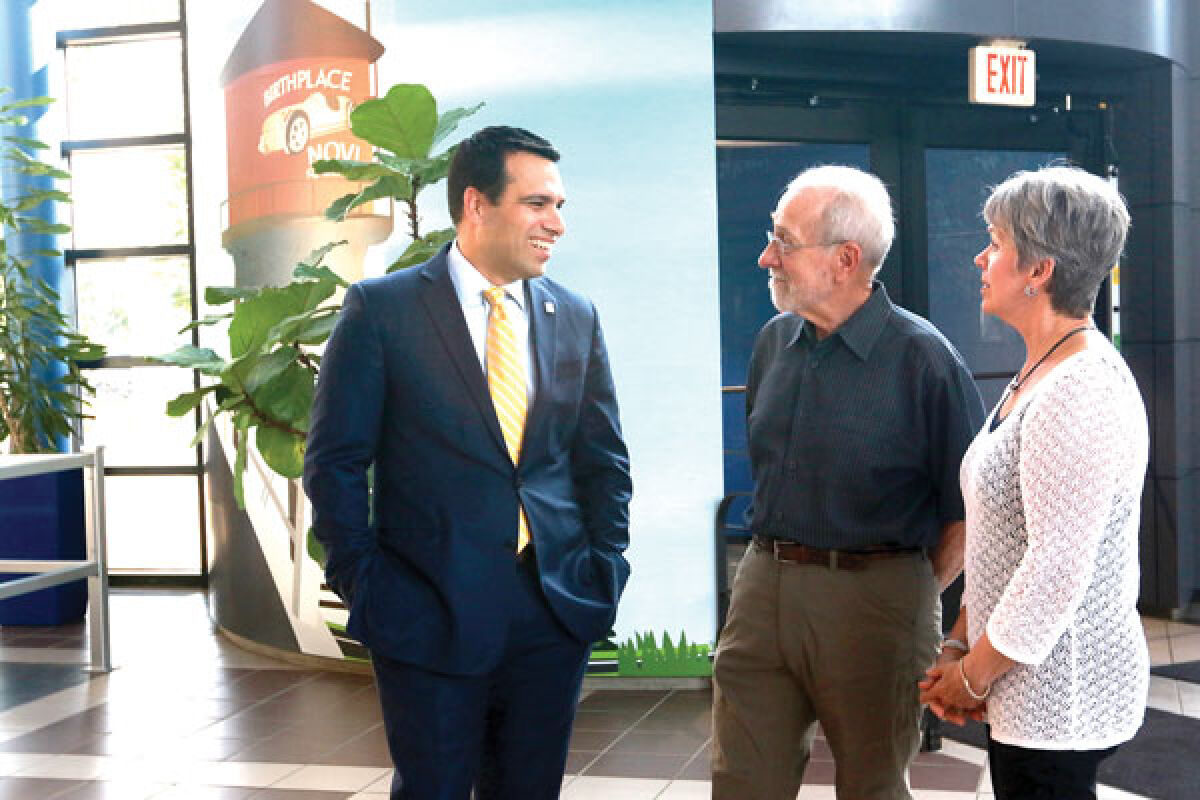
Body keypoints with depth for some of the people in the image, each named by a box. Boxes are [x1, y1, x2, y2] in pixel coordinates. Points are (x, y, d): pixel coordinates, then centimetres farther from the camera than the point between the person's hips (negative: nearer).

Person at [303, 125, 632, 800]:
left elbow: (604, 461, 13)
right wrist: (364, 584, -7)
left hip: (555, 613, 4)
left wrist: (604, 566, 3)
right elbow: (336, 461, -4)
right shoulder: (381, 309, -5)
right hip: (431, 612, -4)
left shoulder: (575, 318, 8)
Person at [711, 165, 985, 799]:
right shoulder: (774, 342, 7)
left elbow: (969, 508, -9)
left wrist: (914, 593, -4)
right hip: (763, 583, 5)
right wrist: (777, 559, 16)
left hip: (873, 601, -5)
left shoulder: (923, 359, -12)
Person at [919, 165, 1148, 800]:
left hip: (1059, 697, -9)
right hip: (1026, 693, 9)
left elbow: (1057, 570, -24)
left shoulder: (1081, 390, -21)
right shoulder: (1034, 378, 12)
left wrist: (973, 675, -13)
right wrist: (960, 645, 8)